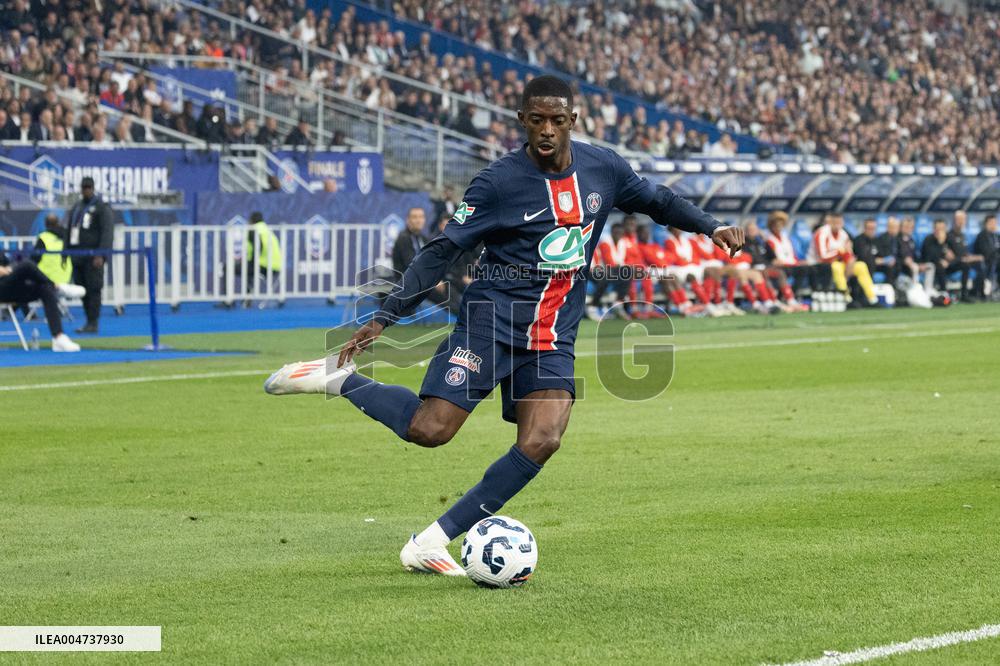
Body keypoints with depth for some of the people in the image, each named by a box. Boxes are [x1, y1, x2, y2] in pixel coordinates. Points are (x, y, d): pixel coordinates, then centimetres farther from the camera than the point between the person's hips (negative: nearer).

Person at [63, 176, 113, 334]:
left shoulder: (102, 207, -3)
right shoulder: (76, 207, 18)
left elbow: (107, 232, -11)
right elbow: (68, 231, 23)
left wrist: (101, 255, -19)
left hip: (92, 257, -6)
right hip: (77, 255, 6)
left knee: (93, 290, -8)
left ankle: (93, 323, -7)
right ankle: (89, 322, 12)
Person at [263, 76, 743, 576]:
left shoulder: (603, 168, 4)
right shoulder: (500, 182, -10)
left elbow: (656, 200, 23)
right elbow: (442, 250, -9)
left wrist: (712, 227, 10)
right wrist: (385, 317, -13)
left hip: (555, 337, 4)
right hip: (494, 316, -4)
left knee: (541, 442, -16)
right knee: (429, 429, -17)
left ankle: (431, 543, -9)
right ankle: (340, 379, 10)